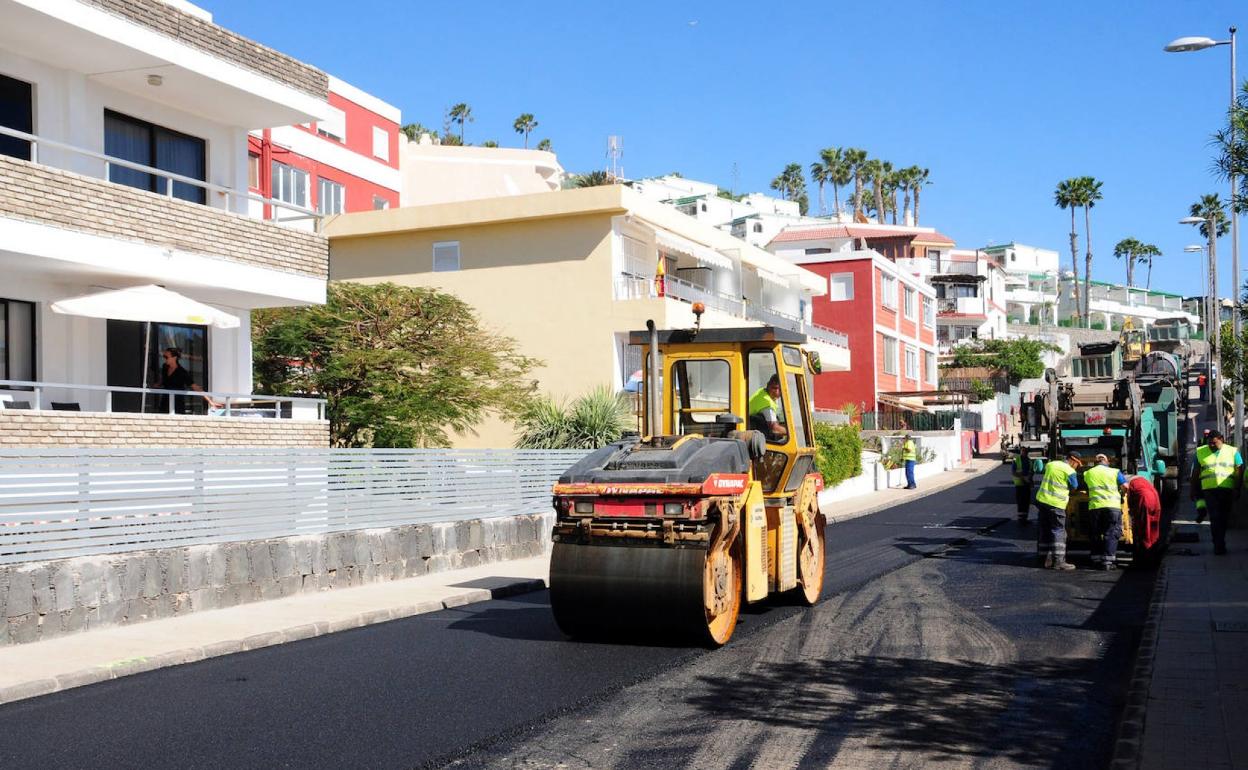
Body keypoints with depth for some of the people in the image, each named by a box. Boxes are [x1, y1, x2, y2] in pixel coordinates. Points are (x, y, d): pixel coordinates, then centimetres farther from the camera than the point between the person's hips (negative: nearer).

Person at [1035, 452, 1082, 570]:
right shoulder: (1070, 471, -9)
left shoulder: (1051, 464, 12)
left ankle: (1047, 559, 16)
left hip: (1041, 500, 7)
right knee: (1058, 531, -1)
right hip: (1056, 504, -7)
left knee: (1044, 530, 11)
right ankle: (1058, 561, -3)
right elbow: (1074, 488, 0)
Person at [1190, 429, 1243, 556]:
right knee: (1215, 518, -10)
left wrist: (1237, 489, -4)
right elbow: (1195, 473, 12)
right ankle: (1219, 545, -11)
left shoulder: (1233, 452, 6)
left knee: (1224, 517, 7)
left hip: (1227, 489, 0)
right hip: (1209, 489, 0)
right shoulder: (1200, 452, 8)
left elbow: (1239, 472, 4)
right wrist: (1193, 490, 11)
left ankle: (1218, 544, 20)